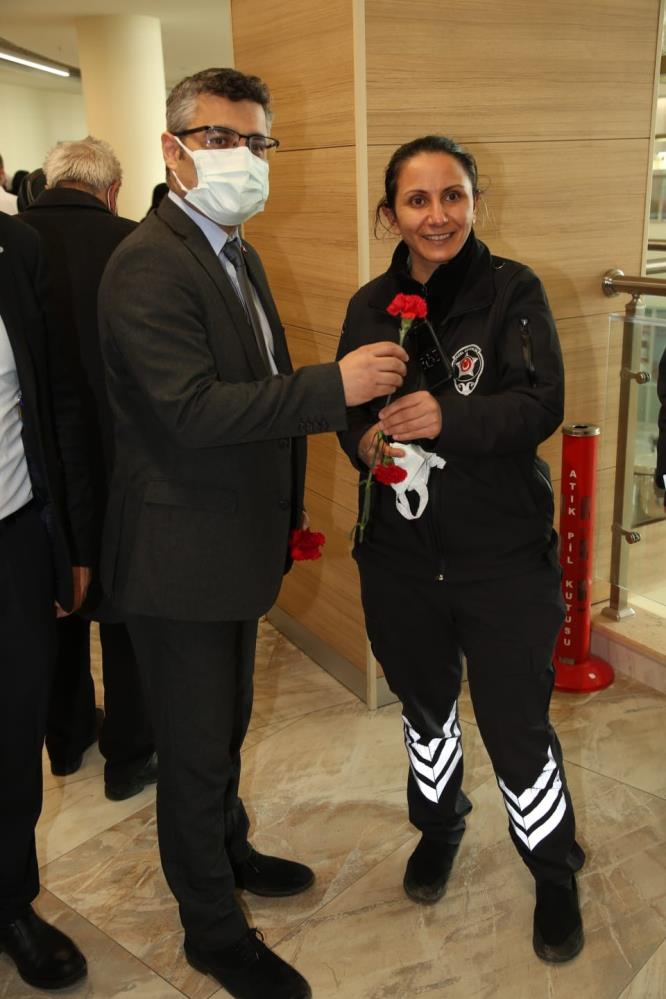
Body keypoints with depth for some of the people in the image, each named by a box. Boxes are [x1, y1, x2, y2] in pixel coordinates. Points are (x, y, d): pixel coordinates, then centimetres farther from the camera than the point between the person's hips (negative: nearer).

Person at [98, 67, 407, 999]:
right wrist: (335, 385, -29)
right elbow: (192, 410, -28)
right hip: (181, 556, -9)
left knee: (227, 722, 26)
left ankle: (228, 849, 49)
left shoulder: (239, 255, 12)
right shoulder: (149, 265, -19)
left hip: (238, 543, 9)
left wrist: (285, 505, 12)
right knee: (197, 747, 7)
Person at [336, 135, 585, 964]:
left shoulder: (513, 291, -9)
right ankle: (438, 826, 49)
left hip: (505, 555, -3)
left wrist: (448, 419, -36)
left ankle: (555, 875, 32)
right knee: (424, 703, 21)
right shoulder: (371, 305, 2)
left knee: (516, 727, 5)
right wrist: (365, 441, -15)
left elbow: (542, 404, -19)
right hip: (401, 553, 4)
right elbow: (348, 408, 8)